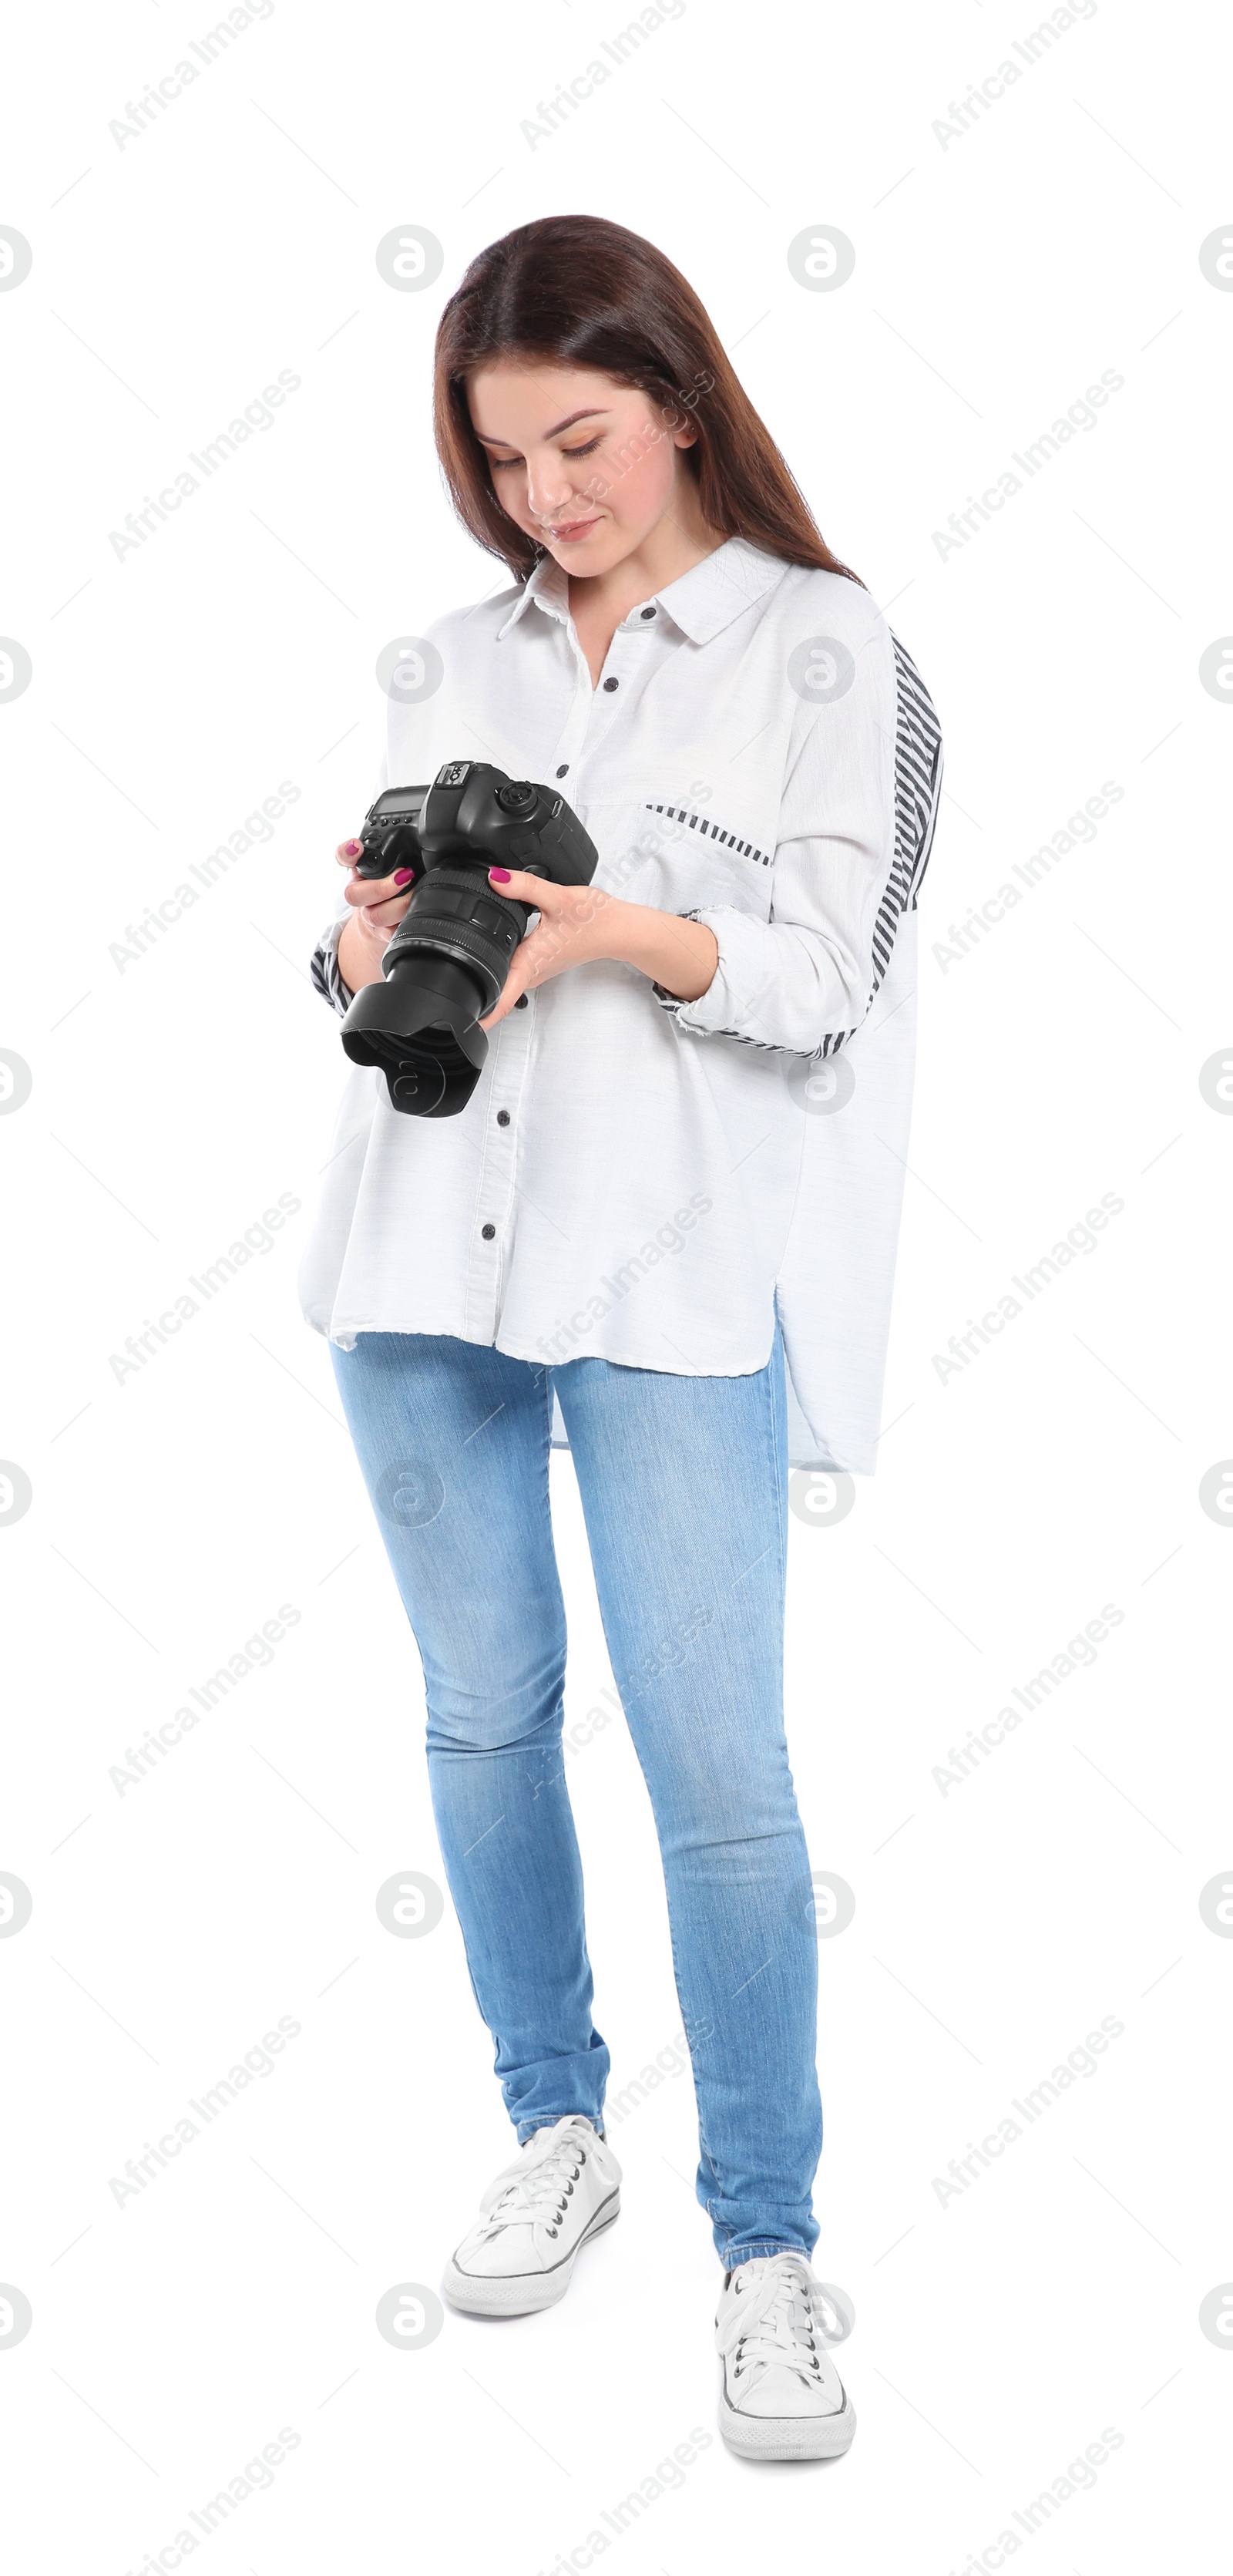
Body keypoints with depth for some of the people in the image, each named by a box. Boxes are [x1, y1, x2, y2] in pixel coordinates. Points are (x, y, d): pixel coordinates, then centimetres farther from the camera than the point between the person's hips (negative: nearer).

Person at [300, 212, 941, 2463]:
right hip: (423, 1251, 5)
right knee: (483, 1714, 11)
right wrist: (368, 946, -8)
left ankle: (768, 2247, 7)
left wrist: (615, 927, -22)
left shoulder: (819, 648, 1)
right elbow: (361, 950, 15)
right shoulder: (453, 659, 14)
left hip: (677, 1269, -4)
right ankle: (556, 2134, 30)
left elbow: (820, 982, -5)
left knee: (716, 1761, -6)